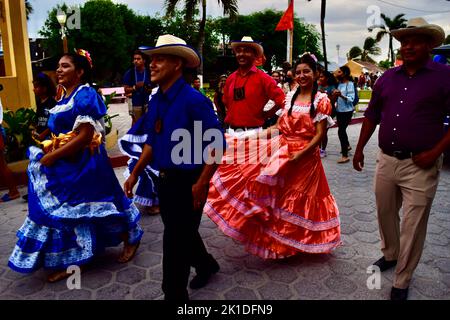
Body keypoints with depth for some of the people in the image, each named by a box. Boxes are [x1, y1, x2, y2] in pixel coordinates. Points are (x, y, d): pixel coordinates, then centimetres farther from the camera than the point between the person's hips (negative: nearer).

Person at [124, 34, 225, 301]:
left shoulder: (194, 100, -19)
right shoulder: (157, 100, 5)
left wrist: (201, 184, -21)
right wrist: (135, 174, 13)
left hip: (188, 183, -8)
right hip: (165, 179, 8)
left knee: (176, 241, 4)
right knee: (184, 232, 23)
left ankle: (175, 294, 26)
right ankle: (206, 265, 51)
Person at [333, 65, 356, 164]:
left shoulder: (349, 84, -13)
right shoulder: (339, 84, 7)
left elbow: (351, 99, -21)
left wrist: (341, 95, -34)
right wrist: (335, 96, -8)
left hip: (347, 111, -8)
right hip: (339, 110, 8)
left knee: (341, 131, -12)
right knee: (342, 129, 21)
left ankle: (345, 155, -7)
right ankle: (347, 145, 46)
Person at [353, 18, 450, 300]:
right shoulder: (387, 78, 9)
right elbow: (372, 116, 15)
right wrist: (359, 149, 13)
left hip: (420, 165, -4)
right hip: (386, 161, 5)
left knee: (413, 226, 4)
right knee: (385, 214, 19)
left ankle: (402, 282, 21)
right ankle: (390, 255, 44)